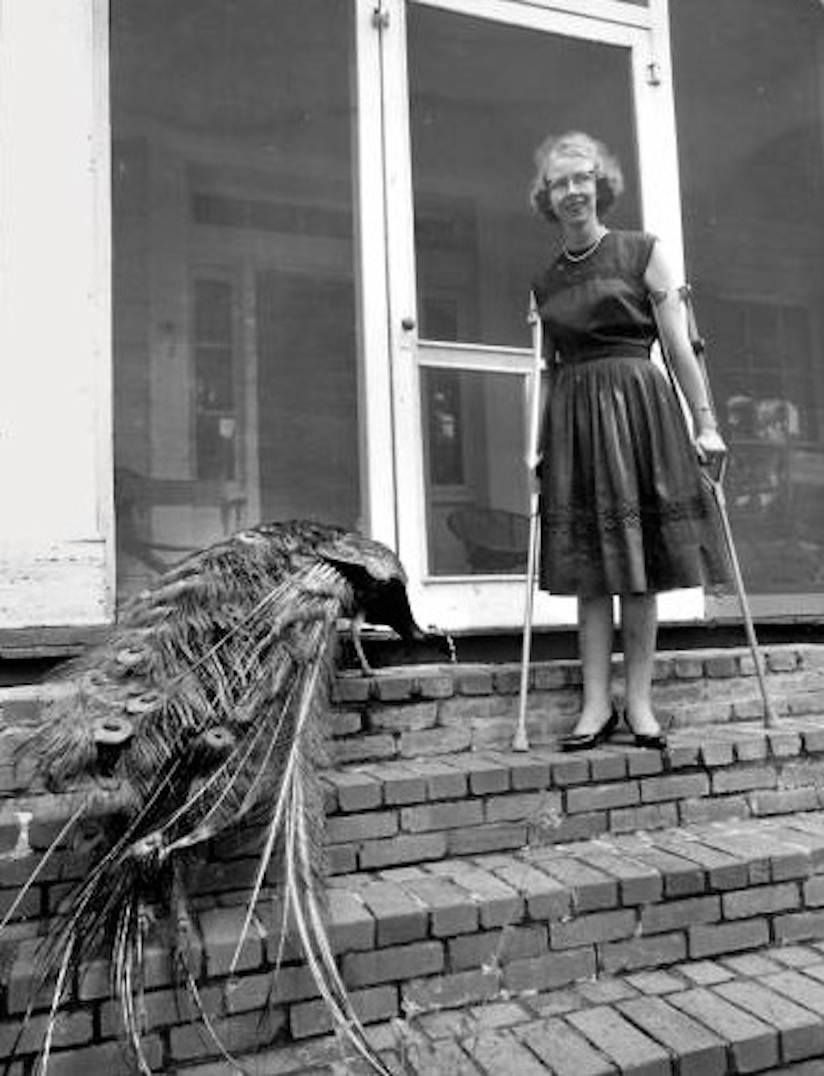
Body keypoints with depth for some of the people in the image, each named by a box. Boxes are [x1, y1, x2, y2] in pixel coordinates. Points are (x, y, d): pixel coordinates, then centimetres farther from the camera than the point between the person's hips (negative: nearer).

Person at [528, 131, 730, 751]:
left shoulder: (643, 252, 6)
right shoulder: (545, 283, 15)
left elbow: (678, 344, 1)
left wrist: (705, 421, -5)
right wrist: (538, 446, 9)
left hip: (639, 405, -3)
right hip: (573, 417, 3)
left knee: (640, 565, -2)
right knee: (589, 566, 0)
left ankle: (639, 702, 6)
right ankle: (597, 704, 5)